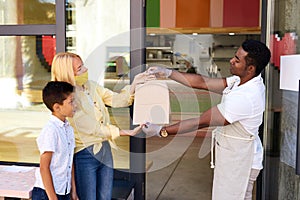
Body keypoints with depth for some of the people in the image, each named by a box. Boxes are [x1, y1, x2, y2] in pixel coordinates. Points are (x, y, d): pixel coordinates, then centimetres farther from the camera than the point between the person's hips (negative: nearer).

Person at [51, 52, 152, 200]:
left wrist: (134, 84, -10)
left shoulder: (91, 85, 4)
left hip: (105, 150, 7)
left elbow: (116, 100, 4)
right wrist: (128, 132, -20)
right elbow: (94, 129, -20)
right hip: (85, 155, -7)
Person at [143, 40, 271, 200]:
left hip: (238, 162, -9)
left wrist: (161, 131, -20)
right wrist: (167, 73, -6)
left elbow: (201, 122, -27)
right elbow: (203, 82, -2)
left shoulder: (244, 97, -32)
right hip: (234, 157, 9)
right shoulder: (242, 81, -3)